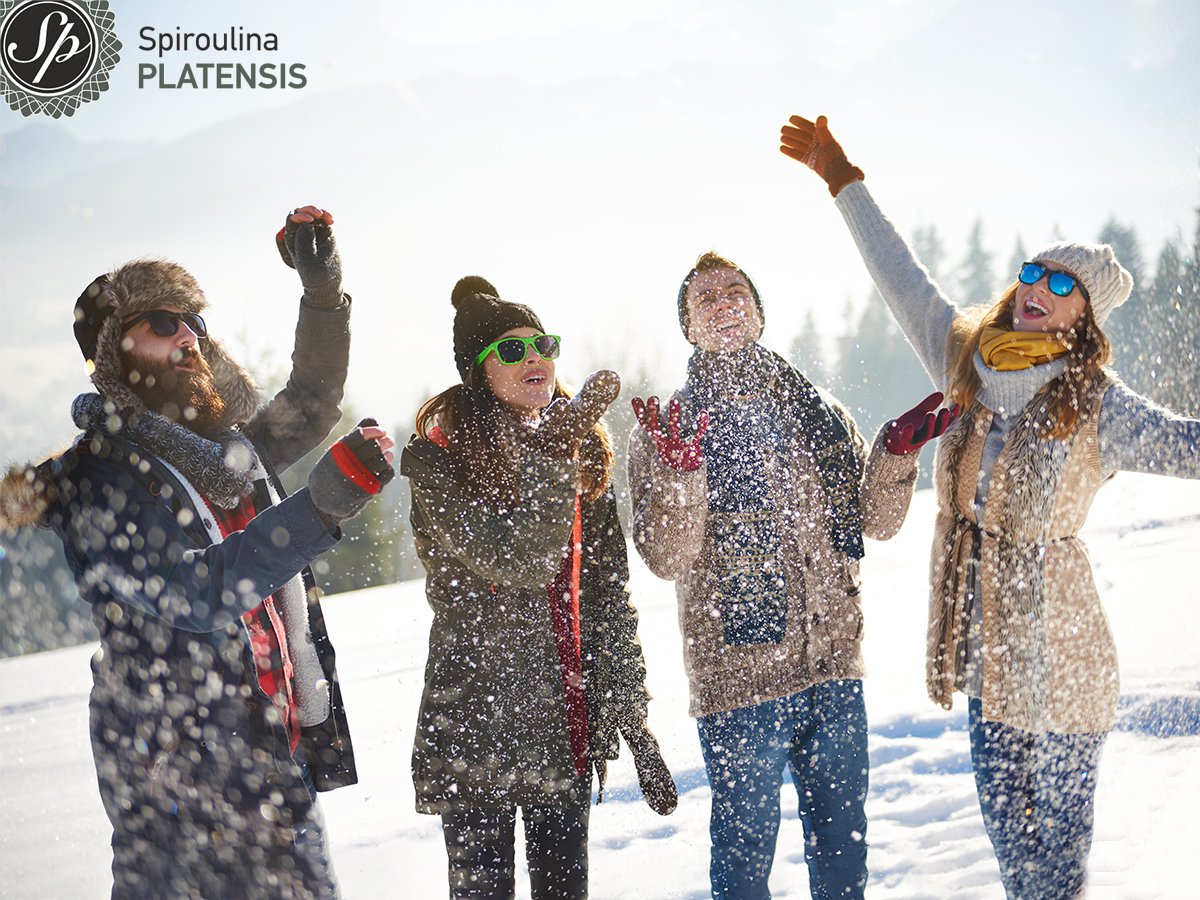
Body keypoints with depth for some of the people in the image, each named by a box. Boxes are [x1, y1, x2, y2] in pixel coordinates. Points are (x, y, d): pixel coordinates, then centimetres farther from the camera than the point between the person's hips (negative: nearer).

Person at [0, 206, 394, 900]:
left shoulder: (227, 447, 14)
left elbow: (312, 404, 31)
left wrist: (324, 290, 17)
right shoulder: (97, 475, -9)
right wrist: (325, 503, -28)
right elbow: (198, 595, -21)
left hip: (275, 758, 8)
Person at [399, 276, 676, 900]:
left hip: (567, 731, 5)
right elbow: (517, 563, -20)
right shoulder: (439, 461, -6)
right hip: (475, 731, -5)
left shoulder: (582, 456, 11)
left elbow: (608, 602, 11)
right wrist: (553, 454, -23)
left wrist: (634, 726, 6)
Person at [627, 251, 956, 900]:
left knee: (841, 836, 15)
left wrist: (897, 453, -8)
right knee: (746, 844, 6)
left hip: (834, 665, 4)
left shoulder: (818, 411, 9)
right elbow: (666, 558, -13)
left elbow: (874, 521, 9)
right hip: (739, 672, -4)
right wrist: (680, 471, -29)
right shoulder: (669, 429, -3)